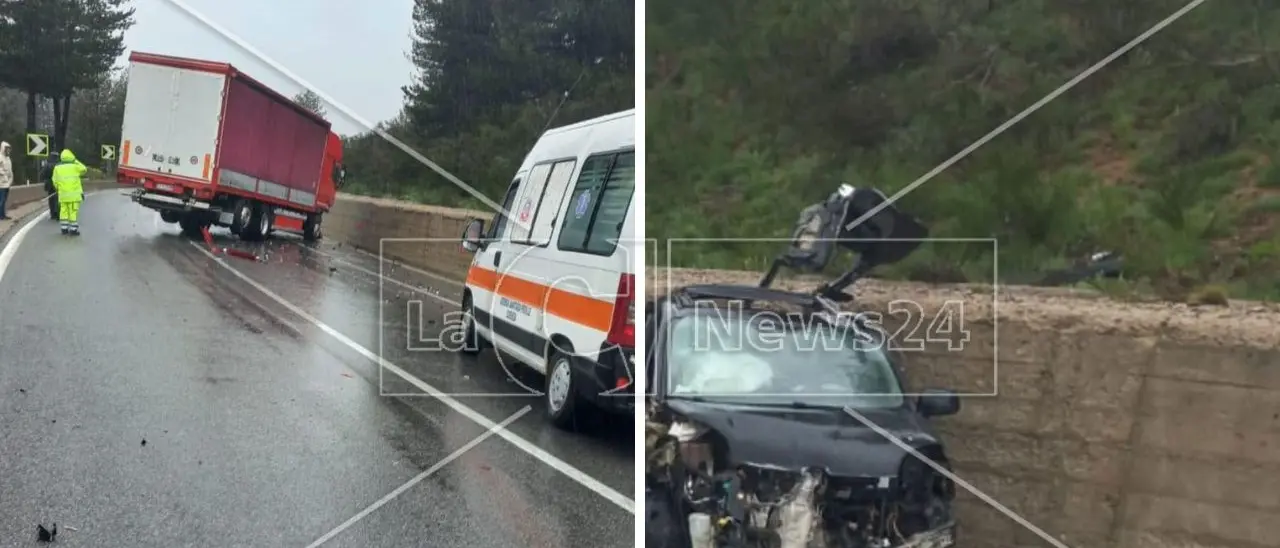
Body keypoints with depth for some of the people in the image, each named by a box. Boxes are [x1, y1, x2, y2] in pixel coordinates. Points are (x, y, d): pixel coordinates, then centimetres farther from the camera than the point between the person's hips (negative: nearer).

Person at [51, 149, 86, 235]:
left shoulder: (57, 168, 4)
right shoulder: (75, 166, -5)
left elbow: (55, 181, 7)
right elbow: (84, 169, 14)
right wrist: (75, 161, 15)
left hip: (62, 194, 3)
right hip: (74, 194, -3)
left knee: (64, 211, 12)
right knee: (73, 211, -2)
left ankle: (64, 228, 14)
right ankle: (73, 229, -3)